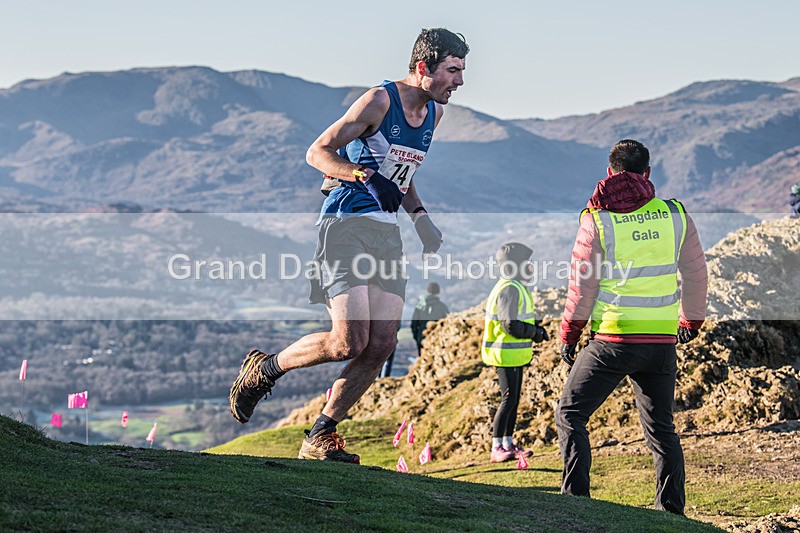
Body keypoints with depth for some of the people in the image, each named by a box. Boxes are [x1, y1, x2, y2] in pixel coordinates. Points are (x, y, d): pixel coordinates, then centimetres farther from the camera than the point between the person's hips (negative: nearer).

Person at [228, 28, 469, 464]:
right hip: (347, 226, -8)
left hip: (387, 233, 8)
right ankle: (264, 369, 8)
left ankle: (319, 438, 8)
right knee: (349, 343, -17)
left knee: (382, 345, -3)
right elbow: (318, 152, -10)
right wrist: (368, 177, -25)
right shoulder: (379, 100, -11)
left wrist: (420, 217, 14)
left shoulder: (433, 112, 13)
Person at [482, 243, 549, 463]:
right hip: (506, 354, -11)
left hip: (515, 354, 11)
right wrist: (536, 333, -12)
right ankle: (496, 449, -8)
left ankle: (508, 445, 21)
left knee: (514, 400, 14)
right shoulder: (508, 289, -18)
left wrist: (536, 328, 6)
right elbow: (511, 325, -24)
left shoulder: (516, 288, 16)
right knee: (508, 399, -10)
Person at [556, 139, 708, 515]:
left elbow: (582, 286, -3)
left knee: (570, 415, 9)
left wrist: (568, 336, 10)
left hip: (614, 340, -3)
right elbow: (695, 275, 11)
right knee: (661, 427, 16)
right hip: (663, 342, 3)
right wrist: (691, 320, 28)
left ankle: (575, 498, -2)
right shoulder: (675, 215, 3)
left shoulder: (597, 220, -5)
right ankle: (671, 511, 14)